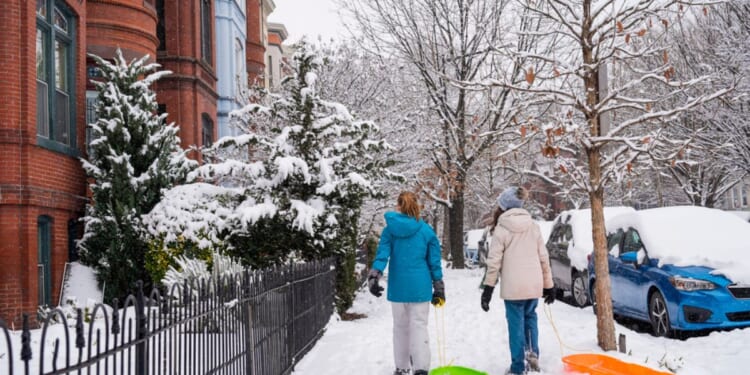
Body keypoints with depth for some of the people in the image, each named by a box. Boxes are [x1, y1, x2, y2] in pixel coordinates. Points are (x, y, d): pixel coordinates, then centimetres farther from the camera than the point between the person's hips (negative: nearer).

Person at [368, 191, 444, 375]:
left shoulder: (389, 230, 0)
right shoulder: (427, 230, 0)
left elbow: (382, 255, -11)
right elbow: (434, 262, 3)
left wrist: (374, 277, -16)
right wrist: (439, 289, 9)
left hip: (398, 286, 1)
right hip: (420, 286, -1)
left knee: (400, 327, 14)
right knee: (419, 326, 1)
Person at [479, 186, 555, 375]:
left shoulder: (501, 229, -7)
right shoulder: (533, 226, 6)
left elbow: (494, 261, -10)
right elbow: (544, 257, 8)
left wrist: (488, 288, -4)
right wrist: (548, 285, 15)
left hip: (513, 286, -4)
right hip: (534, 284, 4)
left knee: (516, 324, 5)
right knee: (530, 317, 24)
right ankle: (532, 352, 10)